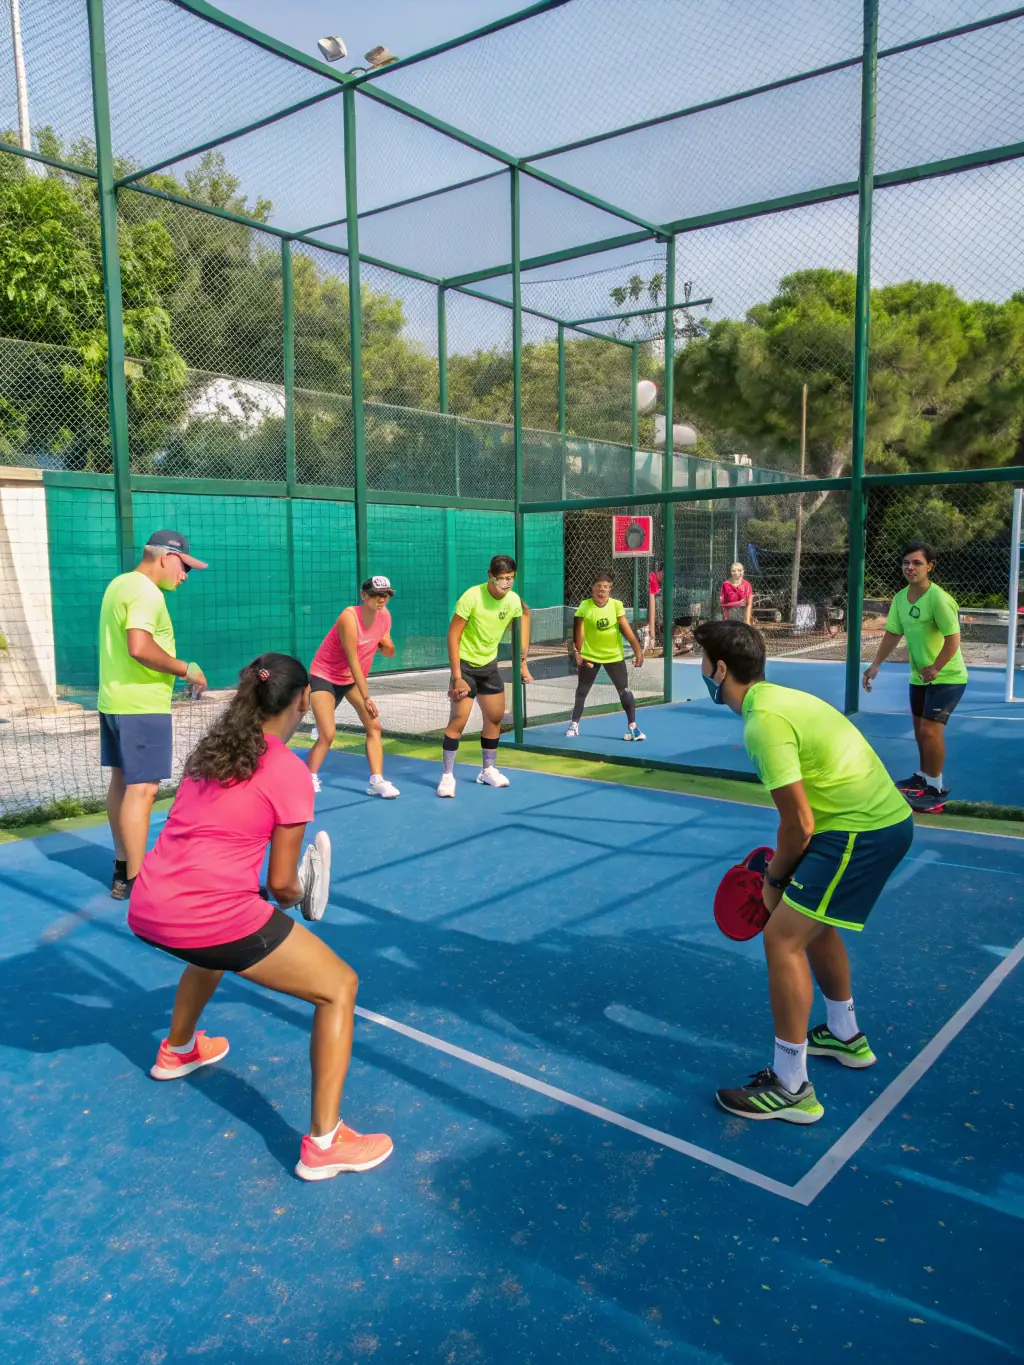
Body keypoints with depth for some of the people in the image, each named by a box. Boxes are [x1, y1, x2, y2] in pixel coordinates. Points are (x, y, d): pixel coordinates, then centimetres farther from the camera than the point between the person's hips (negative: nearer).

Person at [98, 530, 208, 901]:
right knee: (143, 788, -7)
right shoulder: (146, 592, -17)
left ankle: (123, 867, 26)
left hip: (114, 700, 11)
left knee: (123, 780, 16)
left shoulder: (120, 583, 14)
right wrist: (187, 669, -19)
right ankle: (134, 881, -4)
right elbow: (139, 647, -30)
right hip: (142, 706, -11)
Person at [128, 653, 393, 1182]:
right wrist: (291, 898, 19)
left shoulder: (210, 749, 12)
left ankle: (177, 1050, 60)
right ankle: (323, 1143, 6)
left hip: (147, 912, 8)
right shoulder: (289, 772, -8)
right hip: (214, 914, -8)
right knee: (339, 987, 7)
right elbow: (281, 883, -4)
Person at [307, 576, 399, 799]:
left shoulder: (384, 616, -7)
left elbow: (389, 653, 6)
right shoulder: (349, 617, -28)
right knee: (327, 735, -13)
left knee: (374, 726, -7)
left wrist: (386, 645, -19)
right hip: (324, 676, -6)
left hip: (354, 678, 7)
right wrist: (366, 697, -25)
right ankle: (309, 779, 7)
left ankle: (377, 780, -3)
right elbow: (353, 661, -27)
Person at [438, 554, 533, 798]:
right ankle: (447, 776, -3)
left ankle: (488, 770, 28)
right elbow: (453, 635, -19)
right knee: (459, 718, -13)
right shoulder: (472, 597, -22)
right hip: (465, 663, -6)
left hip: (489, 665, 6)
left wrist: (523, 663, 5)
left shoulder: (514, 600, -7)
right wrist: (457, 676, -23)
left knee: (495, 716, 11)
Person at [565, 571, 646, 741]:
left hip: (614, 656, 0)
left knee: (624, 691, 0)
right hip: (589, 656, 0)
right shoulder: (585, 606, -10)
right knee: (582, 691, 9)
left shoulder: (616, 605, -9)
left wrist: (638, 650, -17)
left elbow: (627, 629, -11)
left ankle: (632, 726, 9)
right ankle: (574, 724, 23)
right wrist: (577, 652, -12)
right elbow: (579, 632, -7)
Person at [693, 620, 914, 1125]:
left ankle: (790, 1088, 2)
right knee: (811, 919, 25)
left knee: (783, 937, -7)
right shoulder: (779, 697, 11)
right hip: (888, 818, 10)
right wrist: (782, 868, 18)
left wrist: (774, 880, 0)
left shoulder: (764, 721, -19)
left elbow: (800, 823, -17)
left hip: (860, 832, -10)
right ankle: (844, 1036, 44)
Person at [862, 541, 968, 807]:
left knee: (930, 729, -13)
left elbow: (953, 638, -25)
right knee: (920, 728, 16)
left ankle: (936, 788, 0)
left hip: (947, 677, -7)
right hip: (919, 676, 7)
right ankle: (923, 777, 34)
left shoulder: (938, 598, -23)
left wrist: (935, 668, -30)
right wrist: (875, 665, 2)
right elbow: (892, 634, 8)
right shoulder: (900, 597, 0)